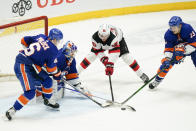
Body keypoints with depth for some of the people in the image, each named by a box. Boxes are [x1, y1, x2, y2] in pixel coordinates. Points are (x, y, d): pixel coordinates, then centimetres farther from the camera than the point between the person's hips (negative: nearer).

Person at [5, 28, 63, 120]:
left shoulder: (41, 37, 7)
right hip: (22, 66, -9)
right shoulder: (53, 50, -11)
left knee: (47, 80, 17)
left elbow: (24, 40, 15)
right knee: (30, 92, -15)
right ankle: (12, 110, -10)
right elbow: (51, 69, -3)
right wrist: (59, 74, 15)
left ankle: (47, 100, 38)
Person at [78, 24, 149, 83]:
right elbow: (97, 50, -22)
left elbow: (114, 52, -48)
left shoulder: (113, 37, -47)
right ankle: (76, 72, 3)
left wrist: (110, 65, -56)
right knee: (92, 55, -10)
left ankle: (141, 74, -5)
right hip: (102, 44, 3)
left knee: (126, 56, -18)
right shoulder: (95, 37, -36)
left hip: (118, 40, -3)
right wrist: (103, 58, -36)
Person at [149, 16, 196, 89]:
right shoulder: (168, 34, -22)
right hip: (177, 48, 3)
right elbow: (168, 48, -19)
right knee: (166, 63, -10)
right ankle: (158, 80, 5)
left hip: (190, 48, -3)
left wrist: (183, 50, -38)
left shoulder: (187, 29, -34)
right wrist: (167, 59, -33)